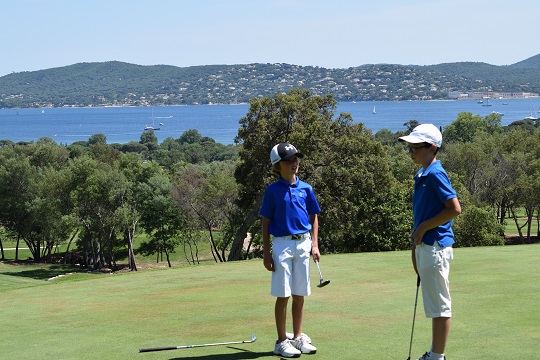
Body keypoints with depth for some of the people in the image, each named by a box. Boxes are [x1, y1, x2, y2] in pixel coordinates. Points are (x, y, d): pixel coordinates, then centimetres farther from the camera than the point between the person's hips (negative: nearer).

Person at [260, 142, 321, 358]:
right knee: (283, 295, -2)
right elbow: (266, 222, 1)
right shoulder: (273, 190, -2)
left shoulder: (305, 188, 7)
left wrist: (314, 245, 4)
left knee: (299, 295, 8)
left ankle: (298, 338, 18)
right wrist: (266, 252, -4)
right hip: (282, 244, -3)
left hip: (303, 243, 3)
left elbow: (314, 218, 14)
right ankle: (282, 342, 6)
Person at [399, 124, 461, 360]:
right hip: (425, 246, 10)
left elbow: (455, 209, -21)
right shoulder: (421, 175, 13)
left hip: (436, 247, -10)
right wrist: (416, 245, 19)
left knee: (439, 305, -2)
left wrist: (423, 228, -16)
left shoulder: (436, 174, -16)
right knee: (434, 304, 16)